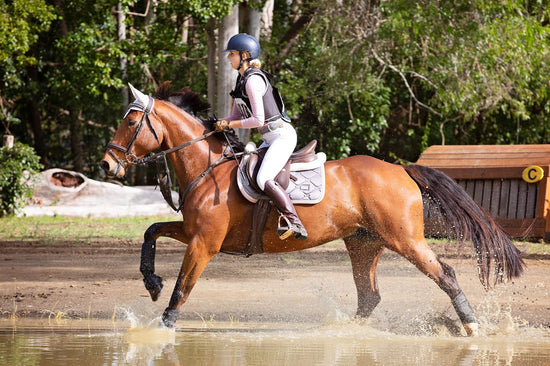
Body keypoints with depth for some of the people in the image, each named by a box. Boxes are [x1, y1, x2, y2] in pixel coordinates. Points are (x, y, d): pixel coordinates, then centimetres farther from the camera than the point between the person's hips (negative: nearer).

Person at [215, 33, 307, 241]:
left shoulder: (253, 80, -16)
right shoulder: (242, 79, 15)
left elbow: (258, 120, -21)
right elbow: (235, 117, 19)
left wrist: (228, 125, -13)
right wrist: (217, 124, 2)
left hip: (282, 135, -11)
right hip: (270, 138, 11)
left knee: (264, 179, -26)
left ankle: (294, 223, -28)